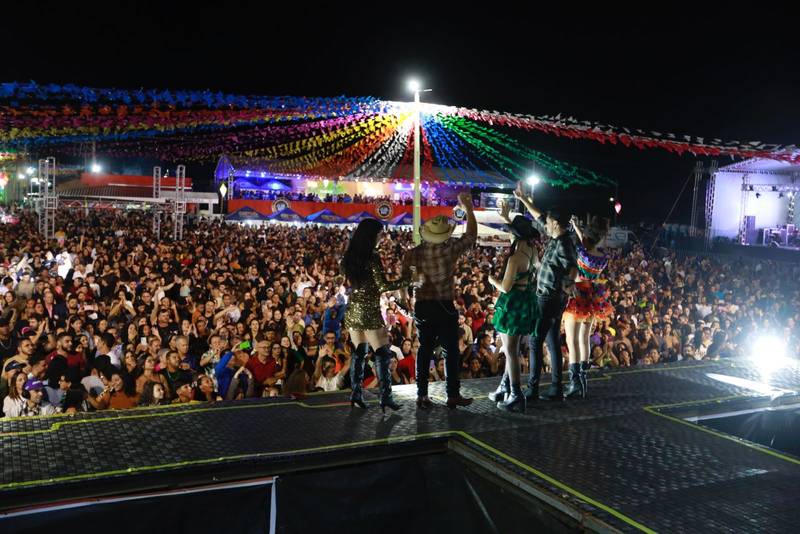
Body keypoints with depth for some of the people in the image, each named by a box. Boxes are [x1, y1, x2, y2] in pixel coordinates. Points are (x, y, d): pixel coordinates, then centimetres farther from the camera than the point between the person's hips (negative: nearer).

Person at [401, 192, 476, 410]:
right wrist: (468, 208, 10)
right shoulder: (450, 249, -12)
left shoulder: (414, 252, -5)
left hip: (422, 306, 4)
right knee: (452, 351, 7)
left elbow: (405, 277, -3)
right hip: (445, 307, -4)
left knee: (424, 350, 12)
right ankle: (453, 395, 10)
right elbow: (471, 235, 2)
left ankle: (422, 395, 15)